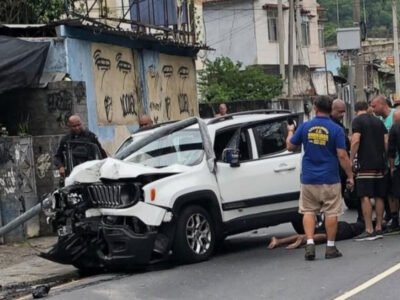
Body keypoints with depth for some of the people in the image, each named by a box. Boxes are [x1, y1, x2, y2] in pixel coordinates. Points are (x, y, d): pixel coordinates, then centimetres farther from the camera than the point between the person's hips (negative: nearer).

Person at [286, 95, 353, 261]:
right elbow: (342, 155, -11)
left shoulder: (305, 127, -1)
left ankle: (310, 243, -2)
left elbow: (290, 146, 9)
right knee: (331, 212, 6)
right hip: (330, 179, -2)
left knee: (308, 211, 11)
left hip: (309, 179, 2)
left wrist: (290, 132, 28)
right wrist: (350, 176, -2)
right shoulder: (336, 129, -8)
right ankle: (330, 247, 9)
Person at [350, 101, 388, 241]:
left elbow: (355, 141, -14)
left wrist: (351, 160, -9)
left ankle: (369, 231, -12)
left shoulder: (357, 120, -3)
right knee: (379, 196, 10)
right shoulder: (378, 121, 16)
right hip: (380, 164, 7)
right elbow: (386, 142, 12)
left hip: (365, 165, -7)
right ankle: (378, 228, 12)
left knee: (365, 197, -7)